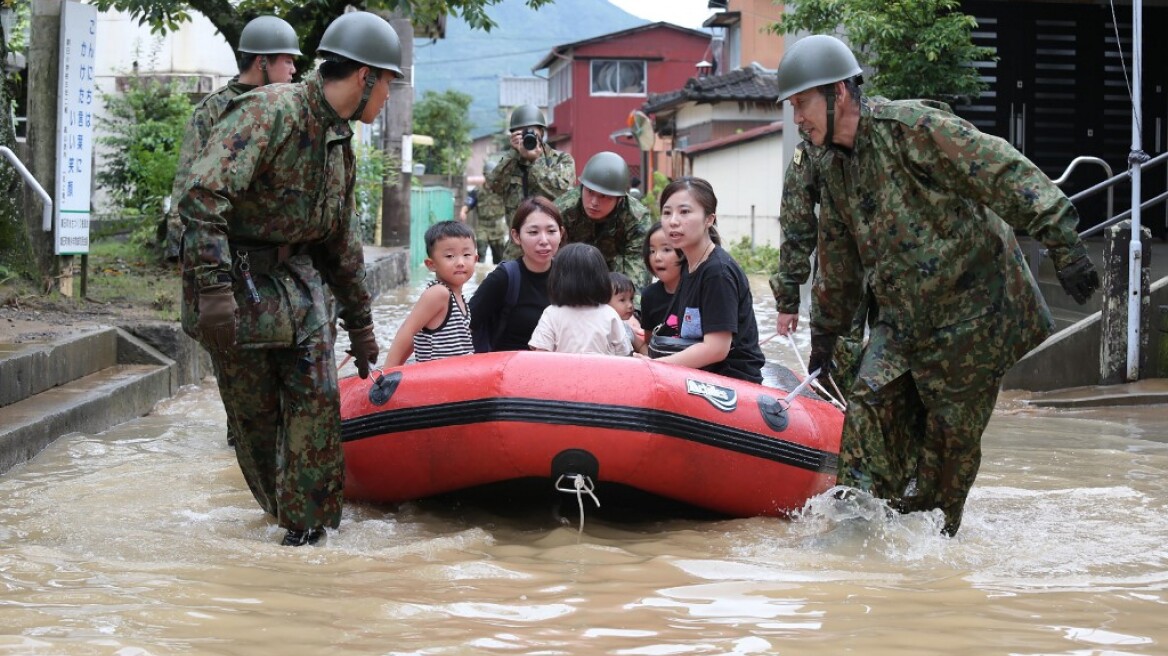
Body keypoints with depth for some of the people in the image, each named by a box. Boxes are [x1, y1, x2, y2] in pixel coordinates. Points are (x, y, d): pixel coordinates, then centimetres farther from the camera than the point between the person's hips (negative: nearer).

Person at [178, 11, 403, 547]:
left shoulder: (339, 142, 11)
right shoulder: (269, 111, -17)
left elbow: (342, 240, 22)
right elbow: (203, 196, -27)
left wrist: (359, 323, 24)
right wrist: (212, 286, -35)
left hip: (297, 278, 7)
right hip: (234, 277, -7)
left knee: (317, 398, -3)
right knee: (253, 410, 2)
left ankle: (308, 523, 5)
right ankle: (282, 511, 20)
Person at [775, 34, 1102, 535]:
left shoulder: (909, 127, -17)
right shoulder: (837, 173, 10)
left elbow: (1004, 173, -22)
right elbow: (838, 264, 25)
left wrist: (1062, 242, -29)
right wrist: (825, 332, 31)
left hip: (972, 315, -7)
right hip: (905, 321, 7)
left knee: (951, 432, 1)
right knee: (870, 406, -8)